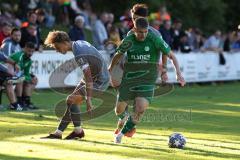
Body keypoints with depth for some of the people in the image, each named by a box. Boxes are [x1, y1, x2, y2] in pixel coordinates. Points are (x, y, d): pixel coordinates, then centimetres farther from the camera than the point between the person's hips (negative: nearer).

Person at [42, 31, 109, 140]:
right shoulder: (79, 43, 2)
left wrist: (88, 99, -32)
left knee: (71, 100, -16)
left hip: (99, 81, -10)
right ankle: (58, 133, 11)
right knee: (72, 102, 8)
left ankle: (78, 131, -2)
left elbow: (88, 77, -31)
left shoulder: (79, 55, -28)